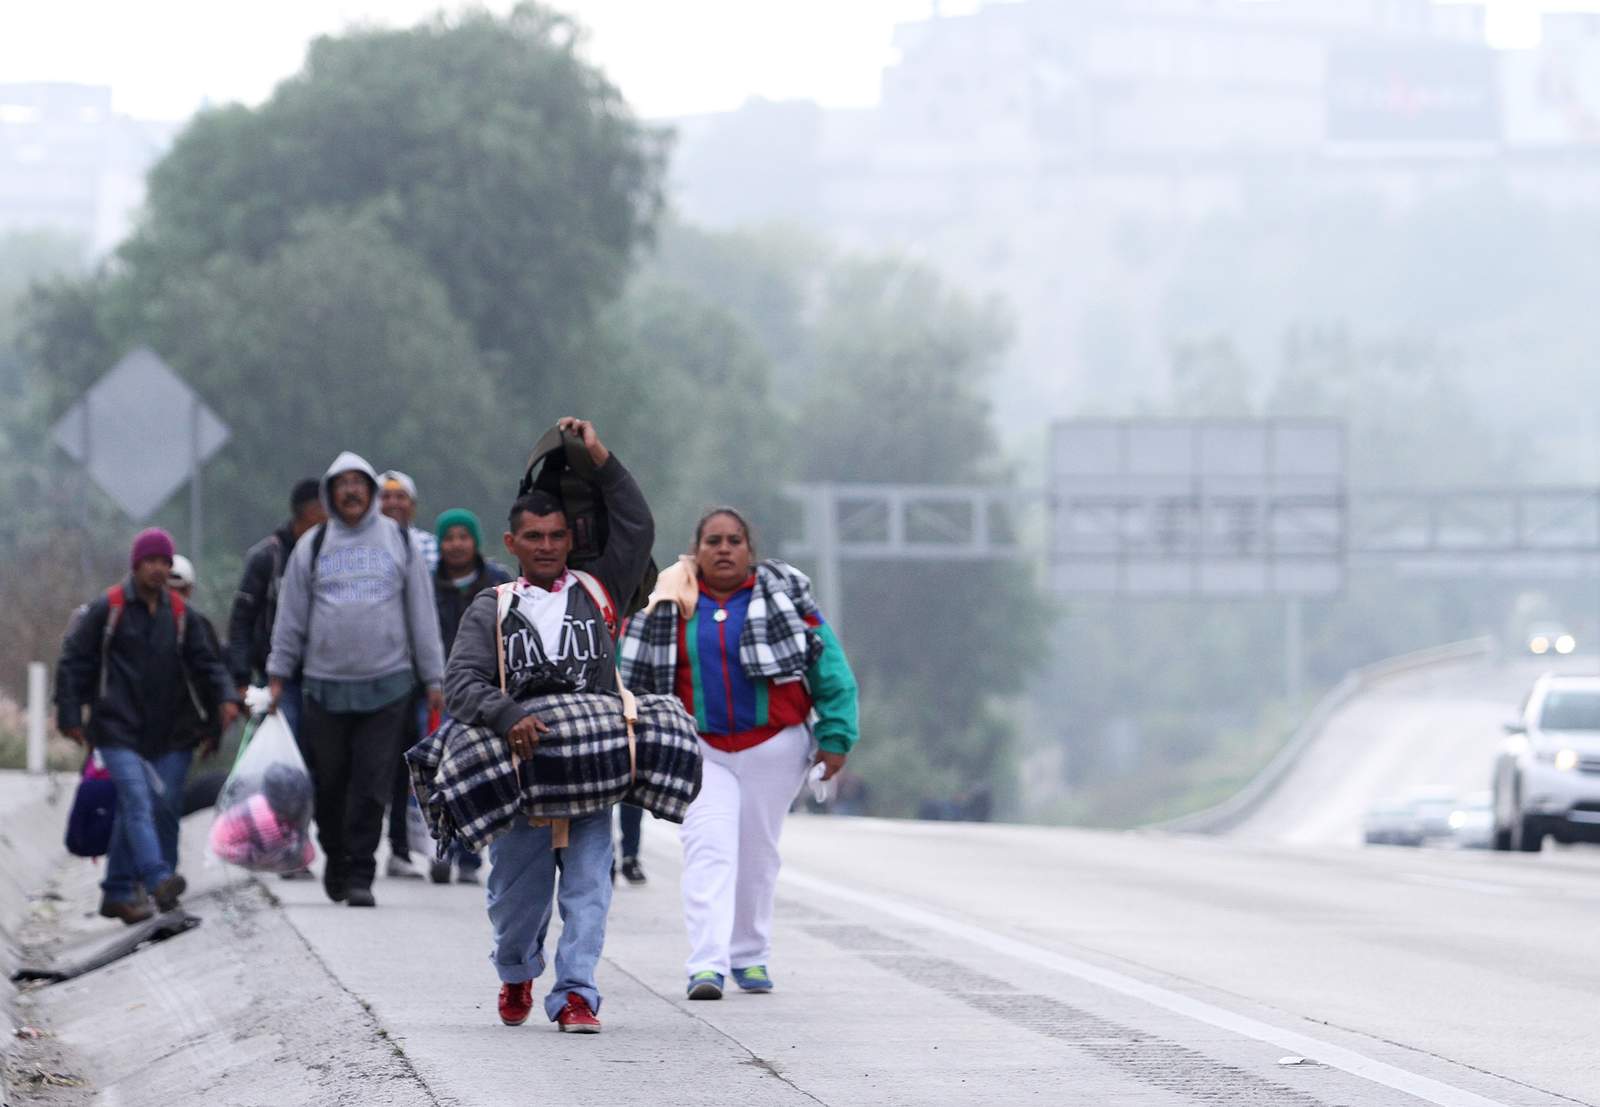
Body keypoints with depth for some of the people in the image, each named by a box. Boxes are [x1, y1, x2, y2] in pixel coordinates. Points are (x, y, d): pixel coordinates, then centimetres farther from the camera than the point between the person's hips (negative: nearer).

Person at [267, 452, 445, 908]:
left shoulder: (398, 541, 10)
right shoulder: (312, 547, 10)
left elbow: (422, 614, 11)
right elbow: (290, 615, 13)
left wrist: (433, 678, 7)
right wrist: (278, 674, 6)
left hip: (387, 684, -1)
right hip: (325, 686, 1)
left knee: (372, 785, -7)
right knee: (329, 783, 5)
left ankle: (360, 874, -4)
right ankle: (336, 858, 25)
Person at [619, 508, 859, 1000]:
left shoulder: (783, 598, -1)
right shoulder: (669, 607, 2)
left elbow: (830, 669, 1)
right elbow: (634, 674, 12)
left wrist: (835, 736, -5)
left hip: (774, 747, 0)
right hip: (700, 749, 0)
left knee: (757, 854, 9)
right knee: (708, 850, -14)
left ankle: (750, 957, 24)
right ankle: (707, 965, -22)